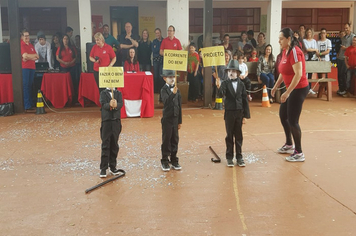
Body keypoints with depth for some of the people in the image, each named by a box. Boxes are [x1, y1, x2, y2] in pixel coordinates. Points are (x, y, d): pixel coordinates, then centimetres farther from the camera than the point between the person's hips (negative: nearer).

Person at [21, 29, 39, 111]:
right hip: (24, 68, -7)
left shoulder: (31, 45, 19)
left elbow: (37, 57, 11)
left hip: (32, 67, 7)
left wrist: (29, 57, -7)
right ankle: (27, 106, -9)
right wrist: (34, 55, 1)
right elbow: (25, 55, -14)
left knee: (30, 86, 9)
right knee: (25, 86, -8)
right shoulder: (21, 45, -3)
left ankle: (31, 104, 13)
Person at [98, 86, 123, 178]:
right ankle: (103, 168, 1)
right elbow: (103, 104, -12)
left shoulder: (118, 93, 9)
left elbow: (121, 104, -9)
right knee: (105, 145, -3)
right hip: (106, 120, -2)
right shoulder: (103, 93, 5)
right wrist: (109, 105, -34)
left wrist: (116, 105, -32)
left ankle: (112, 166, 19)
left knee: (114, 145, 8)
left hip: (116, 121, 2)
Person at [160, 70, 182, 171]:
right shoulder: (164, 90, -8)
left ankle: (174, 160, 20)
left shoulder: (177, 90, 6)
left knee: (175, 140, 10)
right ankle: (165, 161, 11)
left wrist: (180, 121, 10)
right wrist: (172, 93, -42)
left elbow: (179, 105, 9)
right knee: (166, 140, 1)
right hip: (167, 119, -5)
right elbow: (166, 102, -26)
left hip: (175, 118, 5)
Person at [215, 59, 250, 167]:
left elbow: (245, 100, 4)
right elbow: (221, 94, -21)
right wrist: (219, 87, -42)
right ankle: (229, 157, 16)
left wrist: (246, 114, 1)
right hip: (229, 113, -2)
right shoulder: (225, 83, -4)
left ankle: (239, 157, 19)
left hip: (239, 113, 2)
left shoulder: (241, 84, 2)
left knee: (238, 136, 9)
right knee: (229, 136, 7)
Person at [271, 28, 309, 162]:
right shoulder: (285, 51, 8)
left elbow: (298, 74, -27)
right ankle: (289, 145, 35)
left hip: (299, 89, -10)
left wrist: (287, 92, -28)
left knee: (292, 121, -6)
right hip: (292, 89, 10)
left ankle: (299, 153, 6)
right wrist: (276, 86, 17)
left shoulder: (294, 52, -20)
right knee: (283, 115, 18)